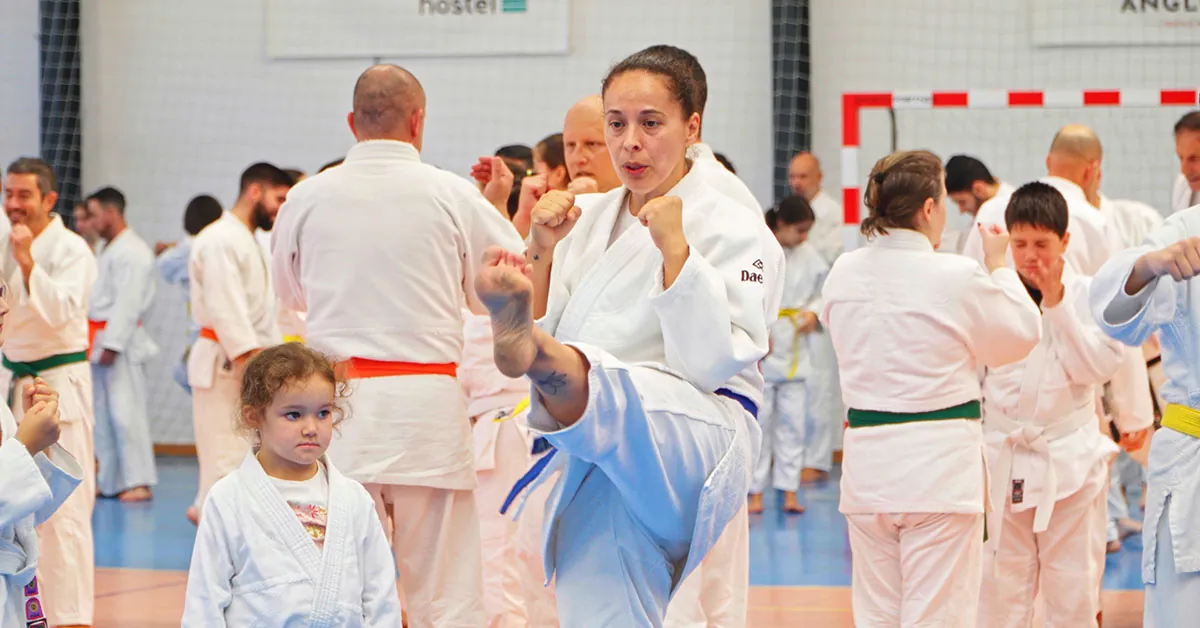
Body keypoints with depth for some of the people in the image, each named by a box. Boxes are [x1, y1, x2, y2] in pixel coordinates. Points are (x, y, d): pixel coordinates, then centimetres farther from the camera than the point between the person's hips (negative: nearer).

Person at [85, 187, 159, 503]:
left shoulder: (133, 253, -13)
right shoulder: (108, 250, 19)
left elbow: (128, 303, -19)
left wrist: (111, 344, -22)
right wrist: (94, 343, 17)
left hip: (122, 344, -10)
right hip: (102, 344, 10)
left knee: (125, 412, -11)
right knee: (102, 414, 10)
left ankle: (138, 481, -9)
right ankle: (110, 481, 15)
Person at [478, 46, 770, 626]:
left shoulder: (725, 227, -2)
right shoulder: (588, 217, 14)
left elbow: (717, 358, -15)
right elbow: (542, 332, 9)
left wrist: (674, 249, -17)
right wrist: (543, 249, -4)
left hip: (697, 443, -6)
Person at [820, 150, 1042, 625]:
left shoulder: (842, 274, 1)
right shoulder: (957, 278, -13)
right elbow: (1022, 335, 2)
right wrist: (999, 265, 16)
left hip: (867, 464, 5)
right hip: (939, 466, -5)